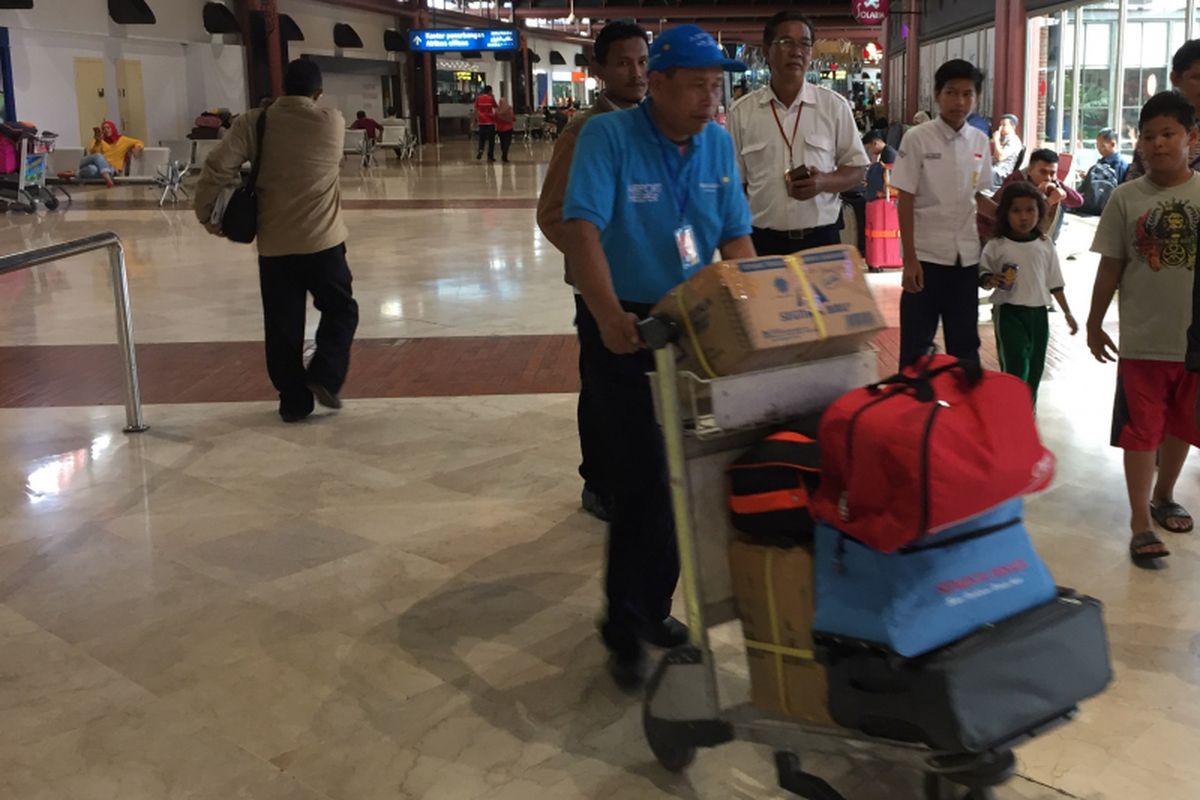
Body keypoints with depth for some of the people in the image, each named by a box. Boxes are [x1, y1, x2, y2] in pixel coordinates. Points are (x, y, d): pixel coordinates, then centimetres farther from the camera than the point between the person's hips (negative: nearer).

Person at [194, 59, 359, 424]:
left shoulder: (254, 123, -3)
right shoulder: (333, 122, -3)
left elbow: (217, 168, -11)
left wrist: (205, 212, 3)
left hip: (274, 243, 1)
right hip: (323, 240, -1)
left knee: (283, 324, 10)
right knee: (340, 310, 16)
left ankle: (293, 400, 14)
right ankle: (324, 376, 1)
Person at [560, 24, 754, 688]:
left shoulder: (717, 143, 1)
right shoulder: (607, 136, -15)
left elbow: (735, 235, 3)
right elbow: (583, 230, -26)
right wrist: (609, 315, -39)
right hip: (625, 325, -5)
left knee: (679, 472, 12)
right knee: (647, 474, -8)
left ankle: (654, 605, 28)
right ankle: (626, 626, 7)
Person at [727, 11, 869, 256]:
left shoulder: (834, 106, 2)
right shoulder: (742, 112, 2)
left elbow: (856, 169, 7)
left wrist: (824, 182, -14)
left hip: (822, 239, 0)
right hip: (764, 242, 0)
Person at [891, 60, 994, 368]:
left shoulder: (980, 141, 5)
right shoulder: (917, 139, -8)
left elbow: (979, 197, 15)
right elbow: (905, 201, -8)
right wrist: (909, 258, -12)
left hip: (966, 255, 4)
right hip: (926, 253, -4)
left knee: (965, 341, 13)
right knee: (917, 341, 4)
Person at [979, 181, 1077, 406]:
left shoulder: (1045, 245, 5)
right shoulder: (996, 246, -4)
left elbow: (1054, 282, 11)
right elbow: (982, 275, 1)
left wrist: (1067, 313, 12)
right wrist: (991, 280, -23)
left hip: (1038, 312, 4)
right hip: (1009, 312, -4)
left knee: (1035, 366, 11)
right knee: (1016, 365, -12)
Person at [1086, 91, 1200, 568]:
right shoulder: (1126, 198, -5)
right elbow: (1110, 267, 1)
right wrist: (1094, 324, 5)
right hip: (1143, 339, -2)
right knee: (1141, 429, 3)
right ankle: (1141, 523, 11)